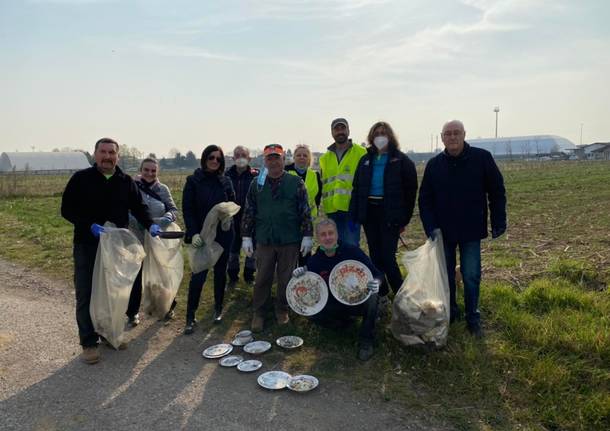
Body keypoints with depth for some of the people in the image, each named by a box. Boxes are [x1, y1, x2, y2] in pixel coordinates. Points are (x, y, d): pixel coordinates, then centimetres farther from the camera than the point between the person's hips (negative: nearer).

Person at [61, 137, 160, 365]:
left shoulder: (126, 181, 5)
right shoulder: (81, 178, -4)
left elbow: (138, 207, 10)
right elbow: (67, 209, -5)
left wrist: (150, 225, -9)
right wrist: (90, 226, -20)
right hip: (87, 245, -3)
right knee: (86, 294, 0)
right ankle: (89, 342, 12)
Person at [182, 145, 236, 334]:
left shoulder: (225, 181, 4)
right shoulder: (193, 181, -3)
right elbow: (187, 209, -6)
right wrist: (194, 233, -16)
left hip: (223, 234, 3)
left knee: (220, 272, 11)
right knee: (198, 275, -6)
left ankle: (218, 308, 27)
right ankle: (190, 317, 4)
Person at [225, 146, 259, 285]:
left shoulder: (256, 175, -5)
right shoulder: (228, 175, 1)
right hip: (233, 218, 2)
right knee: (232, 248, 12)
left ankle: (249, 275, 28)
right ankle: (232, 276, 28)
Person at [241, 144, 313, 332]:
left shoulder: (296, 183, 1)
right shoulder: (256, 184, 7)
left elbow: (305, 212, 1)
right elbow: (248, 212, 9)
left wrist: (307, 236, -3)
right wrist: (246, 237, 5)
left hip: (290, 241, -1)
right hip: (264, 241, 1)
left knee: (286, 279, 8)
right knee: (262, 279, 6)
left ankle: (282, 310, 28)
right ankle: (258, 313, 21)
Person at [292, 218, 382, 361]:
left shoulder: (352, 251, -16)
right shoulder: (315, 261, -7)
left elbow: (377, 274, -13)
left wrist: (376, 282, -36)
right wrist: (301, 278, -19)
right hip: (335, 304, 3)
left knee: (371, 296, -34)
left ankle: (366, 340, -12)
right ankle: (343, 322, 10)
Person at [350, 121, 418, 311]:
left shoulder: (401, 160, -1)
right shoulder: (366, 160, 11)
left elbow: (410, 190, -2)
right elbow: (357, 188, 10)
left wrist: (405, 218, -5)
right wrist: (354, 215, 2)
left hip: (389, 214, -5)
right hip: (369, 212, 5)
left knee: (388, 257, -8)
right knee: (375, 256, 10)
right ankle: (381, 296, 23)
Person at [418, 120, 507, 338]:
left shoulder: (482, 158, -6)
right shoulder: (434, 164, 0)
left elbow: (497, 191, -1)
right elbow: (425, 199, 2)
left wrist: (498, 222, -4)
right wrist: (430, 227, -8)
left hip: (471, 231, -2)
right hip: (443, 231, 2)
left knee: (471, 277, 2)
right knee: (445, 276, 12)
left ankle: (473, 319, 18)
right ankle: (450, 313, 29)